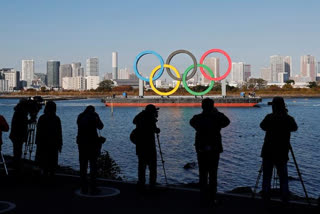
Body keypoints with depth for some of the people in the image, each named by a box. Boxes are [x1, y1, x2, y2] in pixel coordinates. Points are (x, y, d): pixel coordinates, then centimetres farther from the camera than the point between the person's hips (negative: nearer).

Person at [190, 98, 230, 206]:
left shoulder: (197, 118, -5)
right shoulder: (216, 118, -8)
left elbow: (192, 122, 20)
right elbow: (227, 121, 14)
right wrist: (217, 112, 13)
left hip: (201, 150, 1)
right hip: (214, 150, -1)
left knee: (203, 175, 8)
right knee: (213, 175, 6)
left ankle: (204, 199, 9)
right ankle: (212, 199, 6)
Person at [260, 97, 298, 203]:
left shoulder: (269, 117, -8)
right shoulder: (289, 119, -4)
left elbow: (262, 126, 11)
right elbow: (294, 128, 17)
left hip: (268, 153, -1)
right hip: (282, 154, 1)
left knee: (266, 177, 7)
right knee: (283, 178, 8)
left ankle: (266, 198, 7)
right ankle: (285, 199, 6)